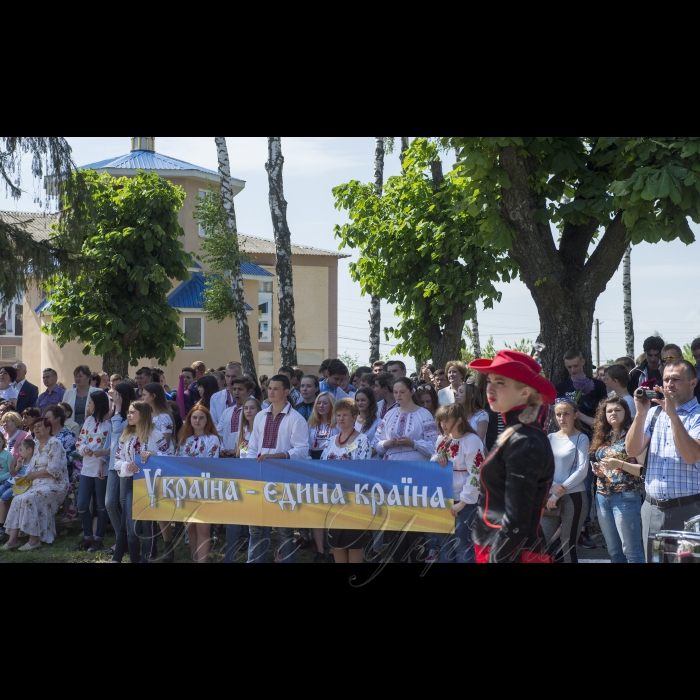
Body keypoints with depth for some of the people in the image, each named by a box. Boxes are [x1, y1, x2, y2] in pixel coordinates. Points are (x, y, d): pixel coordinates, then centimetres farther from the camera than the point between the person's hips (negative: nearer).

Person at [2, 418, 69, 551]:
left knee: (28, 499, -28)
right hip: (38, 485, 8)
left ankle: (34, 540, -23)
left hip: (55, 485, -8)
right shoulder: (37, 445, 17)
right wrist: (26, 478, -3)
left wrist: (33, 475, -11)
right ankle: (12, 539, -15)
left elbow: (54, 470, -18)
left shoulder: (54, 444, -9)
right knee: (17, 499, -12)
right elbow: (33, 465, 18)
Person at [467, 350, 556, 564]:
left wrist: (497, 559, -20)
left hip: (508, 554, -10)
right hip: (500, 550, 10)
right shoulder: (516, 438, 15)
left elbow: (515, 519, -20)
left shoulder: (524, 443, -15)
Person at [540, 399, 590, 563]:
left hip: (573, 497, -4)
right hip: (550, 497, 4)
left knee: (568, 548, -1)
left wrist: (558, 494, -13)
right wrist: (553, 487, -15)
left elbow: (582, 470, -10)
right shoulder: (550, 438, 9)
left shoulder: (581, 438, -2)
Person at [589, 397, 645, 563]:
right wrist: (598, 470, 4)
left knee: (631, 550, -8)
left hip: (626, 497, -7)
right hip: (602, 498, 7)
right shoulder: (603, 438, 14)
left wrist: (620, 464, -23)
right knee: (614, 551, 11)